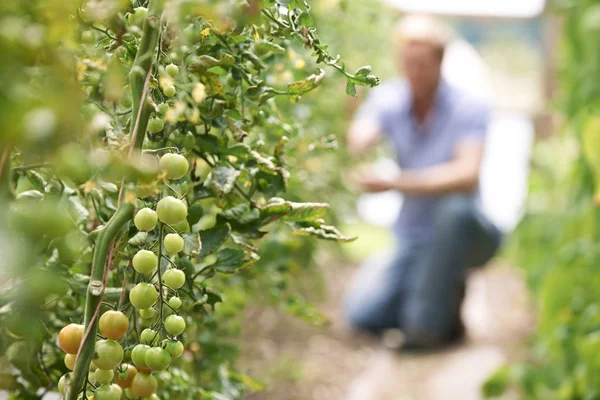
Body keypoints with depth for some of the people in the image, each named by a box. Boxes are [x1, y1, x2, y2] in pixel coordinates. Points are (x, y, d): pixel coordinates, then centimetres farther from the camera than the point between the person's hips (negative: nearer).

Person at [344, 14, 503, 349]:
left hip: (466, 236, -4)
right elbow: (355, 146, -21)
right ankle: (447, 298, 14)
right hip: (413, 241, 4)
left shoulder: (470, 108, -16)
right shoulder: (389, 99, -4)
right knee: (362, 314, -13)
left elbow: (466, 177, -31)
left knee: (455, 207, -38)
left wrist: (393, 183, -40)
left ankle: (429, 326, -22)